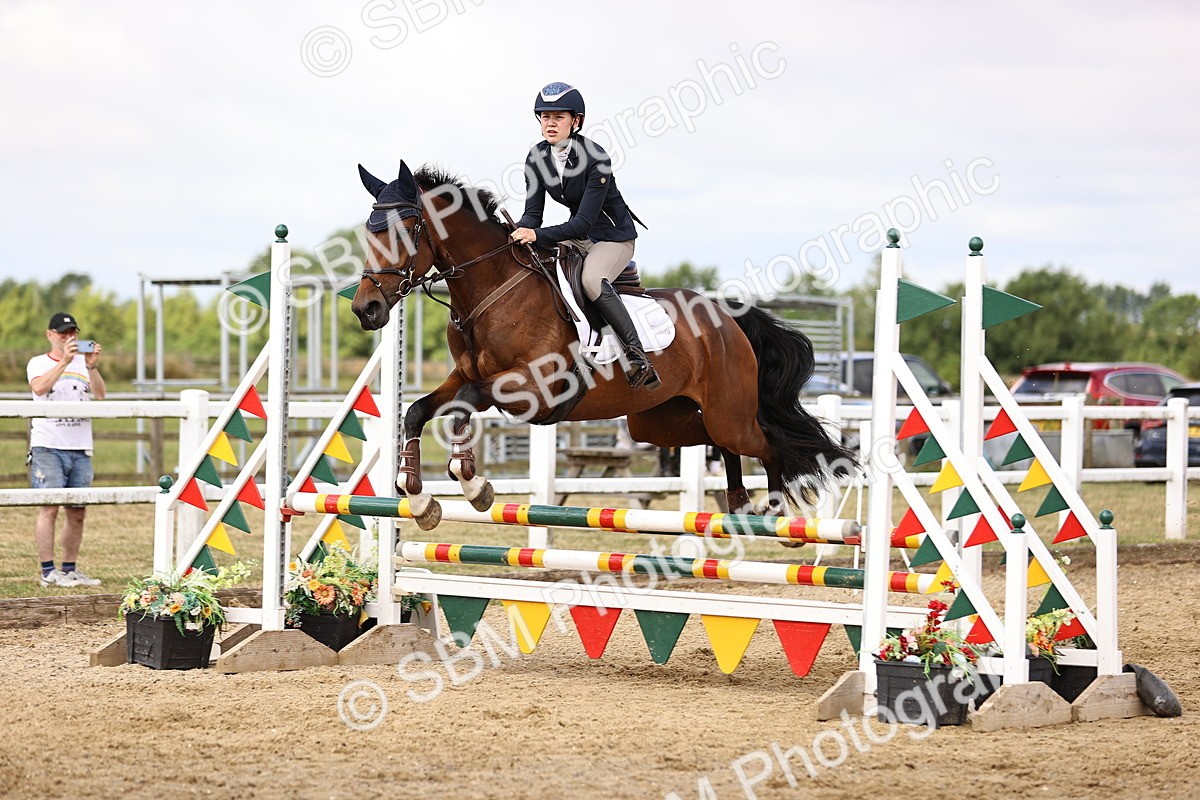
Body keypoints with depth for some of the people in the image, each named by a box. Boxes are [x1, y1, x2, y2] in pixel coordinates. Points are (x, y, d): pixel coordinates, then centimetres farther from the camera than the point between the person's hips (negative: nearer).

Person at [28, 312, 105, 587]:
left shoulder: (83, 362, 13)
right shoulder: (39, 363, 5)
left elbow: (99, 394, -1)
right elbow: (40, 388, -16)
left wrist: (92, 367, -17)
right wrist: (64, 361, -24)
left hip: (80, 449, 4)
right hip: (48, 447, -4)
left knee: (77, 512, 5)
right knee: (50, 508, -11)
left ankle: (70, 569, 13)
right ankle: (48, 572, -10)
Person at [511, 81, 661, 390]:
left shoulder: (595, 158, -25)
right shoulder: (537, 157, -5)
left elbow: (584, 222, -29)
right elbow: (532, 213, -4)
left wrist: (537, 235, -40)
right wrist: (517, 233, -27)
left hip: (614, 235, -8)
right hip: (578, 236, 8)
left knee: (591, 280, -35)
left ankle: (637, 357, -34)